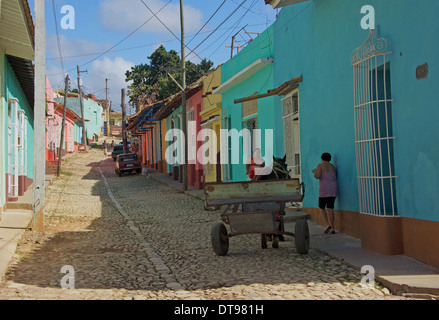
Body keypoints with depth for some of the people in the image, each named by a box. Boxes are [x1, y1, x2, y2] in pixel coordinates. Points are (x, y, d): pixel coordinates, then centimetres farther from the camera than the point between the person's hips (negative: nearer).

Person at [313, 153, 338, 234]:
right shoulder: (332, 166, 13)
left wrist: (315, 173, 8)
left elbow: (317, 176, -15)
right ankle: (332, 228, 3)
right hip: (333, 188, 5)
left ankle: (327, 224, -8)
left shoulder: (320, 166, -4)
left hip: (324, 189, -5)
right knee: (330, 208, 6)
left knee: (321, 207, 9)